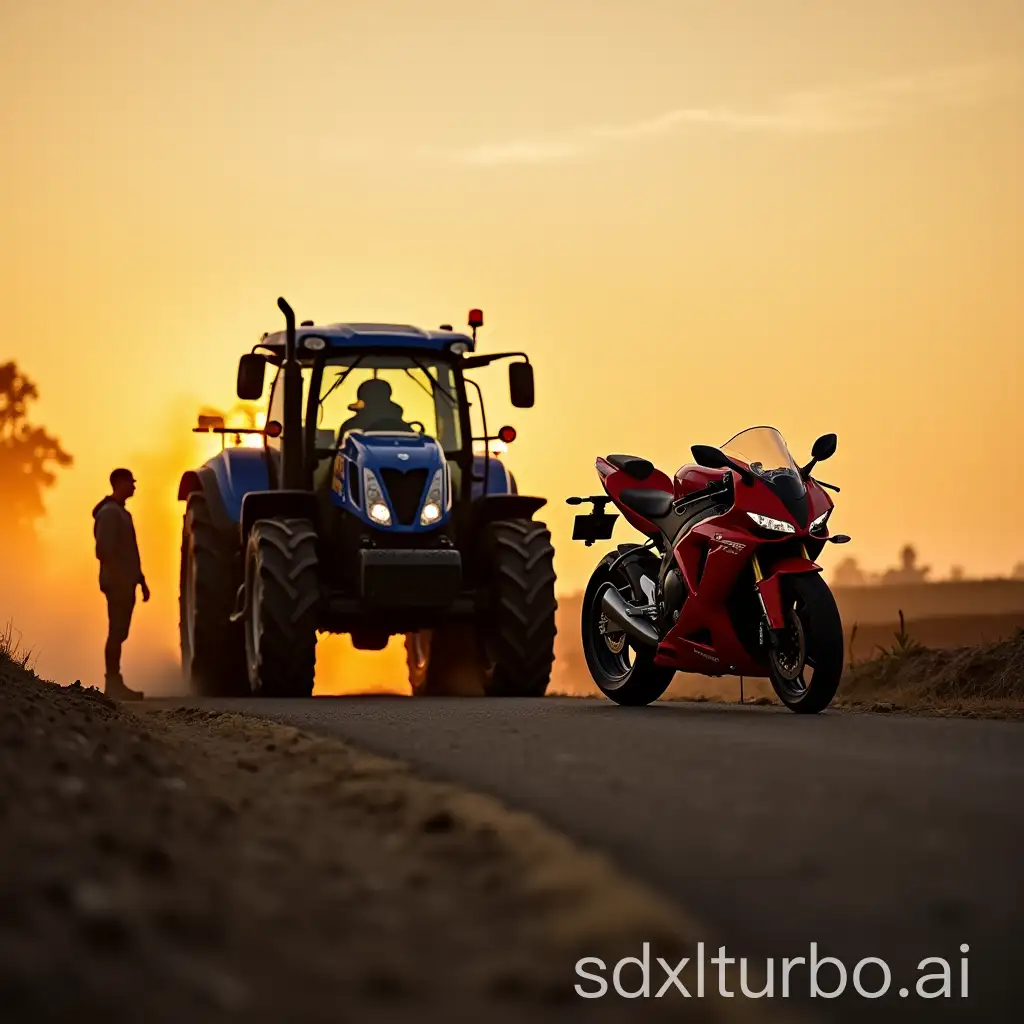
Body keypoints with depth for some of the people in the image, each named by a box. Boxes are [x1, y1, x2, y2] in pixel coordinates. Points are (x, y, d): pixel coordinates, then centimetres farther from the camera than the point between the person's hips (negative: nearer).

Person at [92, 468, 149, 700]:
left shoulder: (122, 512, 18)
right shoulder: (108, 513, -12)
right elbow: (103, 551, -20)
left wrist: (141, 581, 20)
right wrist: (119, 579, -24)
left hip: (126, 583, 9)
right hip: (117, 583, -9)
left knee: (120, 634, 9)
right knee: (116, 633, -10)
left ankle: (115, 683, 11)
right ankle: (113, 684, -10)